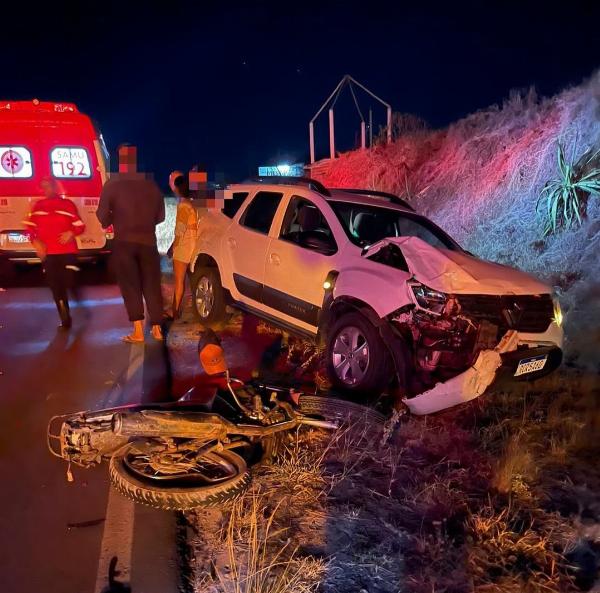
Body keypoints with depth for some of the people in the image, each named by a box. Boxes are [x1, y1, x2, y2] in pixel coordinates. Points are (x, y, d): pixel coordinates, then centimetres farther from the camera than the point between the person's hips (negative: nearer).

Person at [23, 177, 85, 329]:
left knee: (70, 282, -10)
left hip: (67, 251, -3)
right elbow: (30, 226, 11)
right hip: (47, 252, 3)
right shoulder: (38, 206, 11)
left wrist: (71, 233, -17)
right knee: (56, 287, 3)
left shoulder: (68, 204, 3)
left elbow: (80, 226, 3)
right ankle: (65, 320, 13)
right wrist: (35, 241, -5)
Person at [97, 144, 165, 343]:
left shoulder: (113, 184, -3)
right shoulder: (151, 185, 6)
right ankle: (157, 329, 13)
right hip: (148, 242, 3)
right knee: (151, 285, 9)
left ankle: (138, 331, -1)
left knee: (130, 287, 3)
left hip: (124, 242, -2)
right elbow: (160, 216, 10)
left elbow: (102, 216, -5)